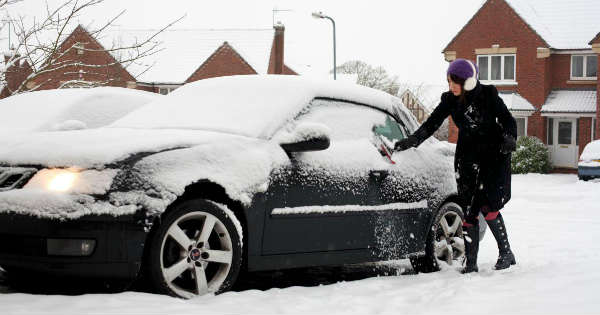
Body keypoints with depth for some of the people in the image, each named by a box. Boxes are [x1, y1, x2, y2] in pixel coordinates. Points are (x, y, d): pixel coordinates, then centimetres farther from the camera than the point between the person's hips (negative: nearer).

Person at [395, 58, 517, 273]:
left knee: (487, 205, -15)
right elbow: (431, 124, -1)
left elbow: (508, 121, -6)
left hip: (494, 155, -4)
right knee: (469, 210, -2)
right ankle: (471, 263, 2)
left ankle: (506, 253, -1)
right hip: (467, 157, 4)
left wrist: (510, 139, -24)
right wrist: (411, 141, -13)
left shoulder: (488, 96, -11)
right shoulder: (450, 100, -1)